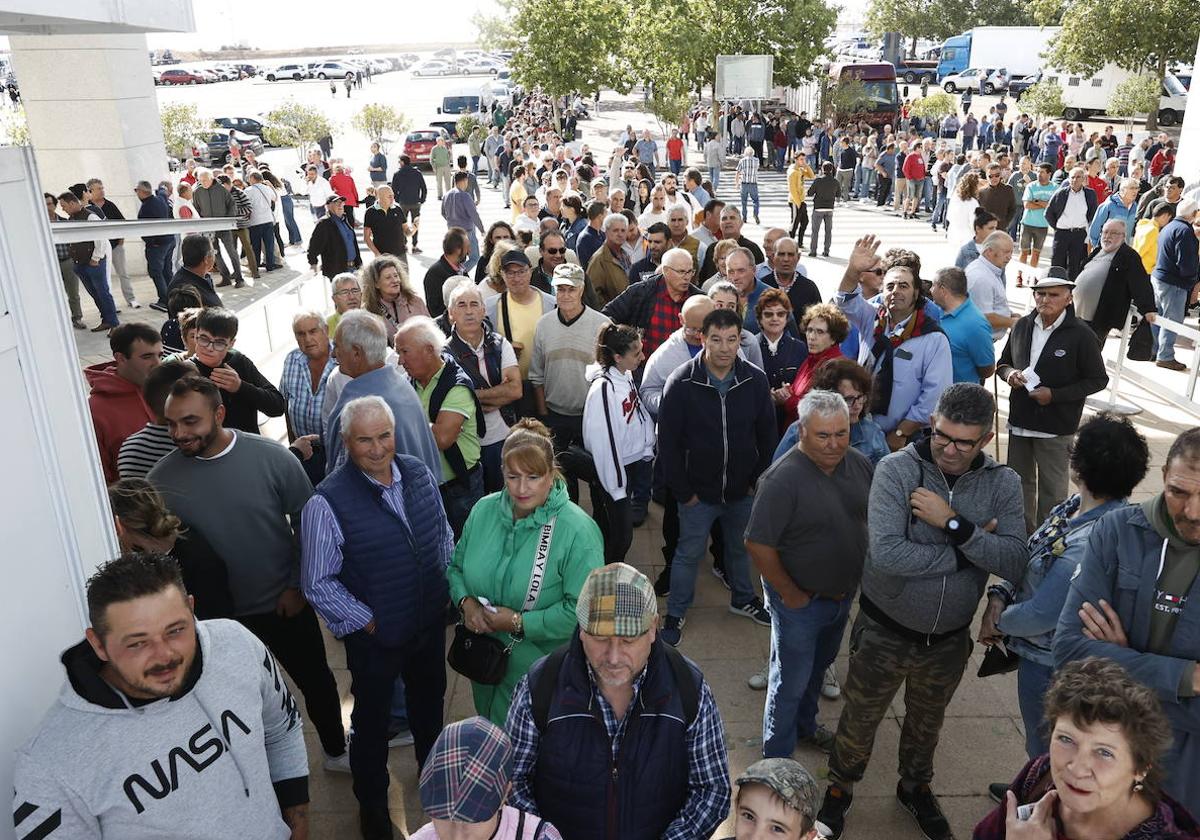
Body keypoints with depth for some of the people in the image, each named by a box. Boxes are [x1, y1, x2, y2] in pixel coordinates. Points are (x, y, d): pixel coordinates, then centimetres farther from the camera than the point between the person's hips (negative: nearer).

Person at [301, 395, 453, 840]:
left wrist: (450, 592, 3)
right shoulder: (327, 503, -25)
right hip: (374, 634, -5)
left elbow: (443, 536, 6)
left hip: (430, 622, 5)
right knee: (372, 720, 18)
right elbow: (318, 583, -17)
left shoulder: (419, 474, -9)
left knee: (429, 702, 28)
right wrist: (367, 622, -14)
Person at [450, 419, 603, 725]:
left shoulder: (578, 531, -22)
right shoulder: (484, 510, -4)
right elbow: (456, 566, 9)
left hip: (542, 672, -5)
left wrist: (520, 623, -24)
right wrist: (466, 602, -11)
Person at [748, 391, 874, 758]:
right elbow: (758, 545, -26)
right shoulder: (783, 479, -29)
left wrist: (859, 578, 6)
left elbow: (872, 517, 9)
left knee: (818, 667, 28)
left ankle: (805, 725, 52)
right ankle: (777, 760, 29)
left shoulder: (860, 464, -7)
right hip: (800, 601, -7)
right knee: (791, 681, 9)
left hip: (843, 594, 7)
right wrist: (791, 594, -18)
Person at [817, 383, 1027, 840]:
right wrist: (966, 554, -24)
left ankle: (915, 787, 55)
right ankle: (839, 789, 45)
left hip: (949, 640, 3)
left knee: (927, 722, 27)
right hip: (884, 632, -3)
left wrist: (952, 522, -30)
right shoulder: (897, 469, -21)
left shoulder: (1002, 482, -9)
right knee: (860, 719, 18)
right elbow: (885, 553, -33)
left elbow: (1014, 562, -20)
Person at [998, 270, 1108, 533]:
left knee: (1052, 489, 6)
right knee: (1019, 482, 17)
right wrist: (1009, 373, -8)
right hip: (1019, 420, 5)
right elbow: (1003, 362, 17)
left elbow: (1098, 380, -6)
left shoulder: (1081, 335, -10)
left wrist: (1054, 395, -16)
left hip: (1056, 426, -5)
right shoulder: (1022, 326, 4)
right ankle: (1023, 533, 33)